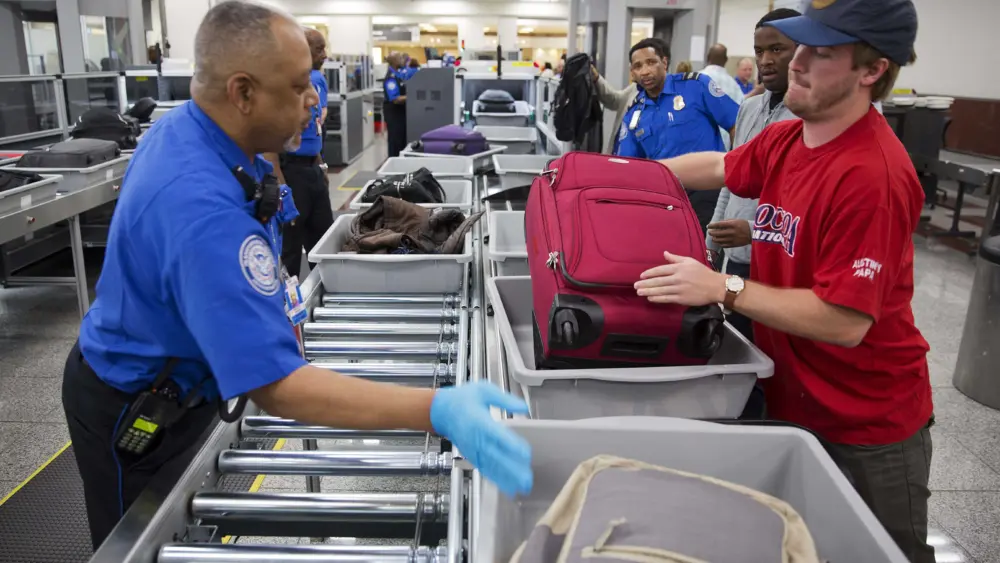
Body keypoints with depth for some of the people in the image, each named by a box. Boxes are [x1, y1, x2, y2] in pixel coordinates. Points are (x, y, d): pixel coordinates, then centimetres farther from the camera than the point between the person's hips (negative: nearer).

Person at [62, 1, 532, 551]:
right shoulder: (201, 208, -40)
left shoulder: (185, 128, -8)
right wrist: (436, 411, -52)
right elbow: (274, 384, -45)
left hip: (177, 386, 9)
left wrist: (272, 287, 2)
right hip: (139, 417, -8)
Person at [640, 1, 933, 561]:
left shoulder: (872, 174, -28)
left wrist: (723, 288, -29)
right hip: (789, 401, 7)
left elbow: (846, 321, -29)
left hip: (868, 428, -6)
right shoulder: (783, 141, -4)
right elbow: (720, 167, 18)